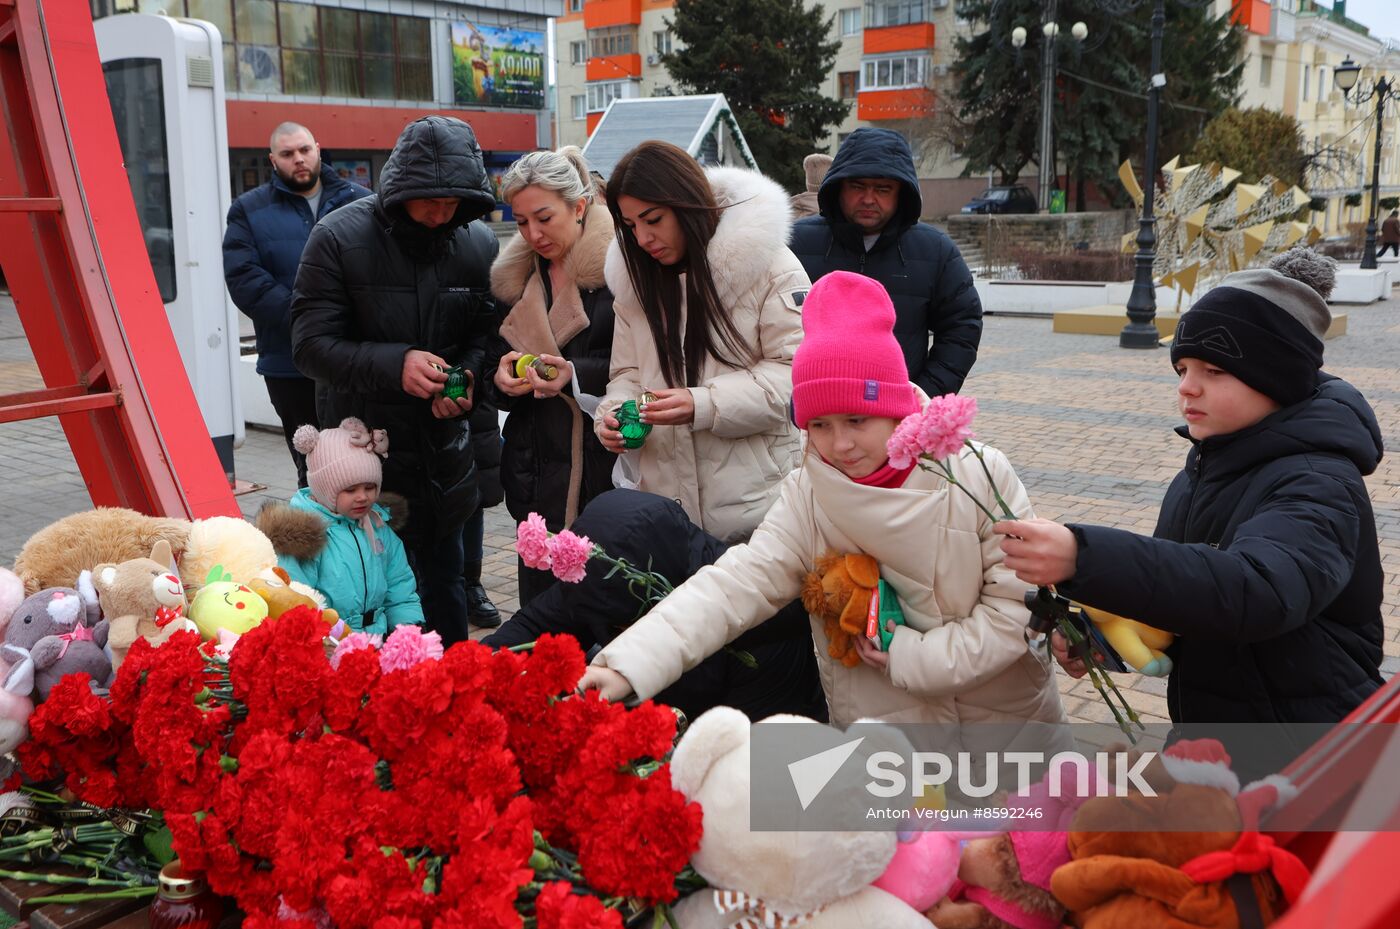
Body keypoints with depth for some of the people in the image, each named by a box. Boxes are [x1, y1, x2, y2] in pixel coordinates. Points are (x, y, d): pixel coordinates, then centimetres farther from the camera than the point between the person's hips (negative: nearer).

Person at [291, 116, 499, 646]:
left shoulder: (478, 244, -1)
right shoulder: (339, 238, -11)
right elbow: (311, 345, -13)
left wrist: (466, 375, -14)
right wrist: (394, 363, -28)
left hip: (441, 449, 3)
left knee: (442, 582, 16)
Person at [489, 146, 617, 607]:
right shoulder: (514, 277, 13)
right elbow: (497, 358, 19)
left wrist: (575, 375, -22)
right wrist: (503, 376, -3)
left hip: (605, 468, -5)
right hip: (537, 476, 5)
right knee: (539, 609, 8)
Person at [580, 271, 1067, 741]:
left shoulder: (979, 476, -11)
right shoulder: (806, 498, -9)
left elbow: (1018, 603, -8)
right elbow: (730, 587, -20)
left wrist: (915, 657, -15)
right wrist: (627, 668, -33)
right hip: (876, 730, 0)